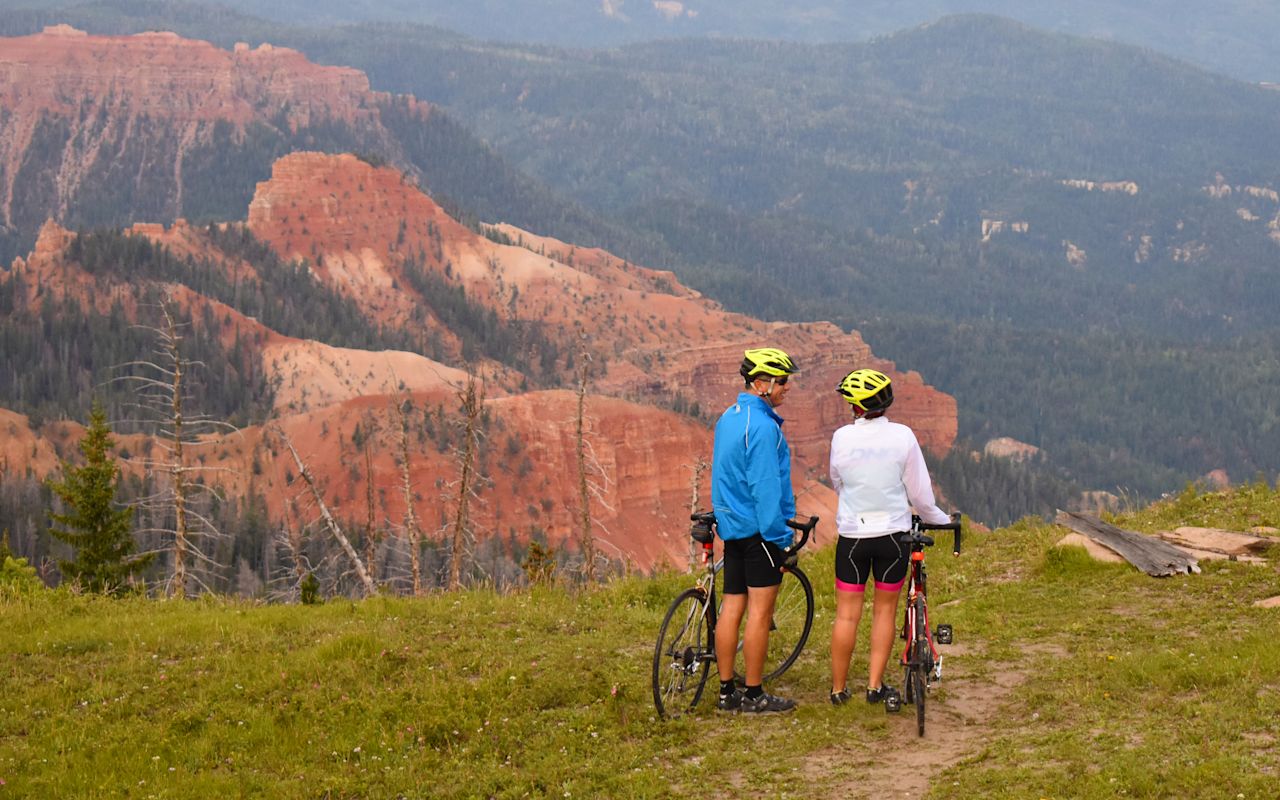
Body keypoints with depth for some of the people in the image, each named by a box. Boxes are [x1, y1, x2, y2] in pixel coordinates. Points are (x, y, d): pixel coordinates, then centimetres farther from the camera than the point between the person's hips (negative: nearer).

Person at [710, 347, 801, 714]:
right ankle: (754, 695, 0)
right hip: (758, 529, -9)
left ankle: (727, 691, 13)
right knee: (760, 612, -4)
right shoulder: (762, 425, -17)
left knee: (732, 608, 9)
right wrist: (778, 536, -17)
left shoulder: (728, 418, 13)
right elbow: (766, 487, -20)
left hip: (732, 527, 9)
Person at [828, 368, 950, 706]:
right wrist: (939, 519, 14)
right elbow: (919, 491, -3)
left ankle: (839, 688, 13)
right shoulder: (902, 436, -9)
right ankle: (875, 685, 14)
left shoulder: (842, 438, -9)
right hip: (893, 534, 0)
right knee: (885, 609, 13)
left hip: (852, 535, 0)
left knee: (847, 614, 7)